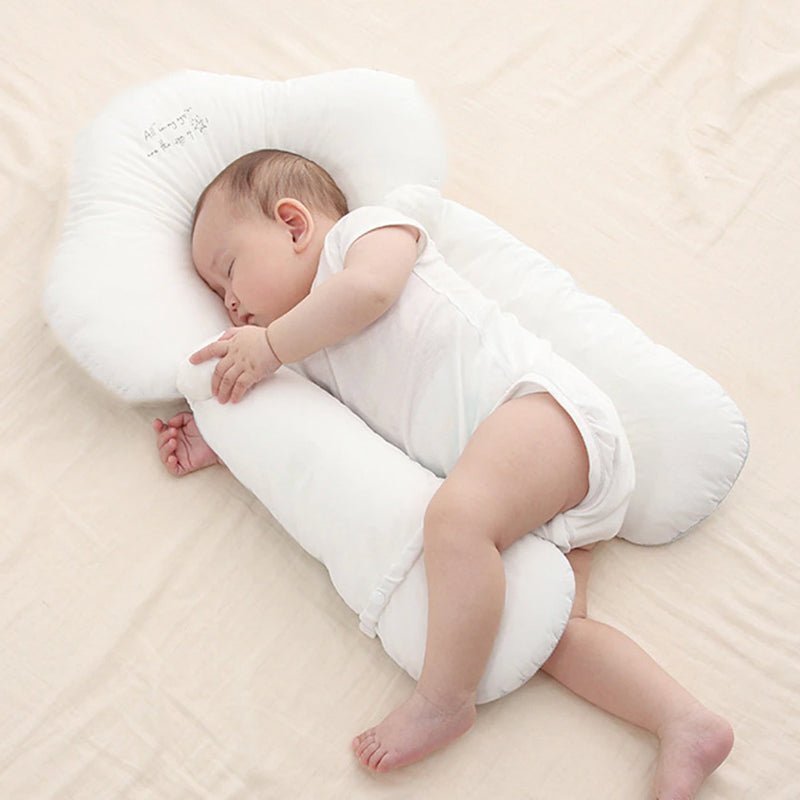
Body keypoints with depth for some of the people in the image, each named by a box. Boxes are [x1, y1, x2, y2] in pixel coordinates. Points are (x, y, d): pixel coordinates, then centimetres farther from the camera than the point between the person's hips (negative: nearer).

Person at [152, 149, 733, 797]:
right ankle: (685, 724, -8)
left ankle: (445, 702, -20)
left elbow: (367, 289, -13)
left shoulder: (364, 228, 8)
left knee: (457, 516, -33)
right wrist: (223, 440, 21)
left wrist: (271, 345, -4)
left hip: (539, 401, -9)